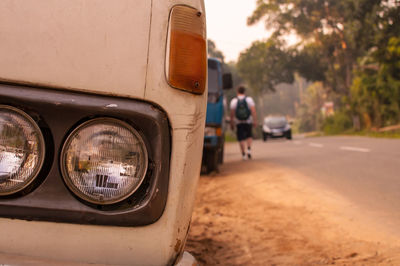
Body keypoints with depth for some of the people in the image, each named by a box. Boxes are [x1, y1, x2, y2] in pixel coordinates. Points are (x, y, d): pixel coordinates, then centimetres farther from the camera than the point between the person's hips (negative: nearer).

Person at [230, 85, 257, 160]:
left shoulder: (234, 101, -2)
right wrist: (255, 121, -10)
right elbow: (253, 111, -10)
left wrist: (232, 123, 1)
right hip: (248, 122, 1)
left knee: (241, 138, 4)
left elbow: (232, 113, -6)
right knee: (249, 136, 20)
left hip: (239, 123, -1)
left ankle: (243, 154, 0)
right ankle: (249, 149, 0)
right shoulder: (249, 99, -1)